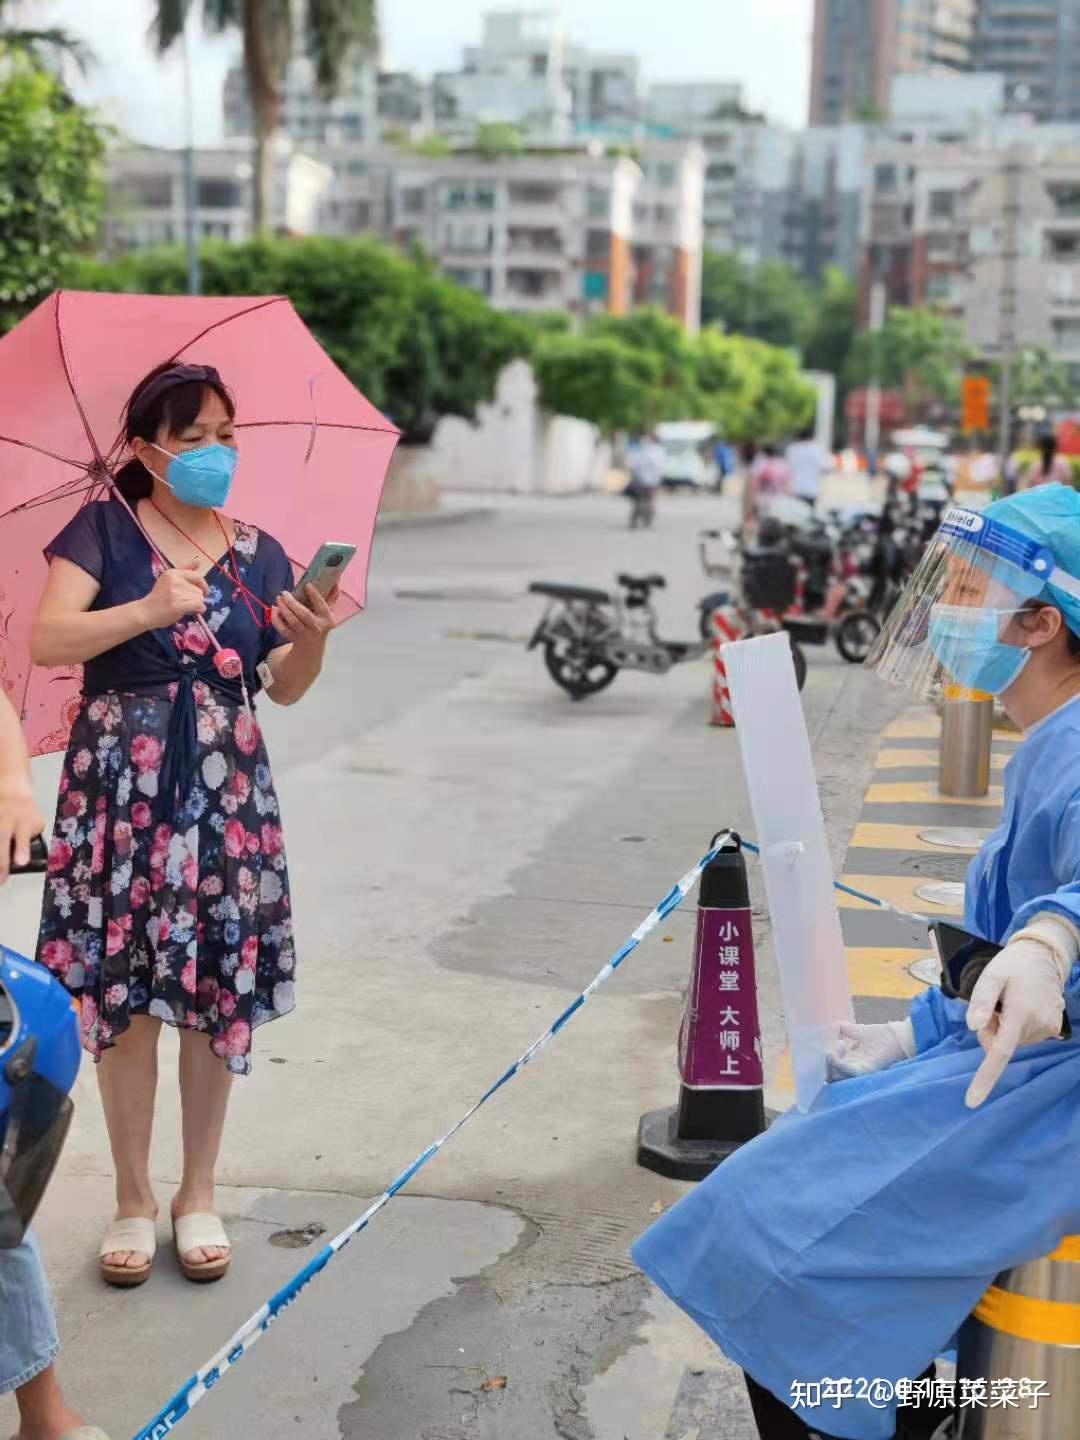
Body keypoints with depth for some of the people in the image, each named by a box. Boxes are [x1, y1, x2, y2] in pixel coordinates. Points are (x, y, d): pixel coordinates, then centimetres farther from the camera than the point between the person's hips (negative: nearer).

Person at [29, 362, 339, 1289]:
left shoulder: (258, 553, 9)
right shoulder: (105, 529, 0)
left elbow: (287, 688, 7)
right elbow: (47, 639, -13)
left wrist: (313, 638, -14)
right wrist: (152, 609, -25)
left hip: (226, 784, 3)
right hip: (120, 779, -2)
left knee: (220, 986, 3)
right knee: (122, 987, -1)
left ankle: (199, 1194, 18)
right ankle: (133, 1198, 15)